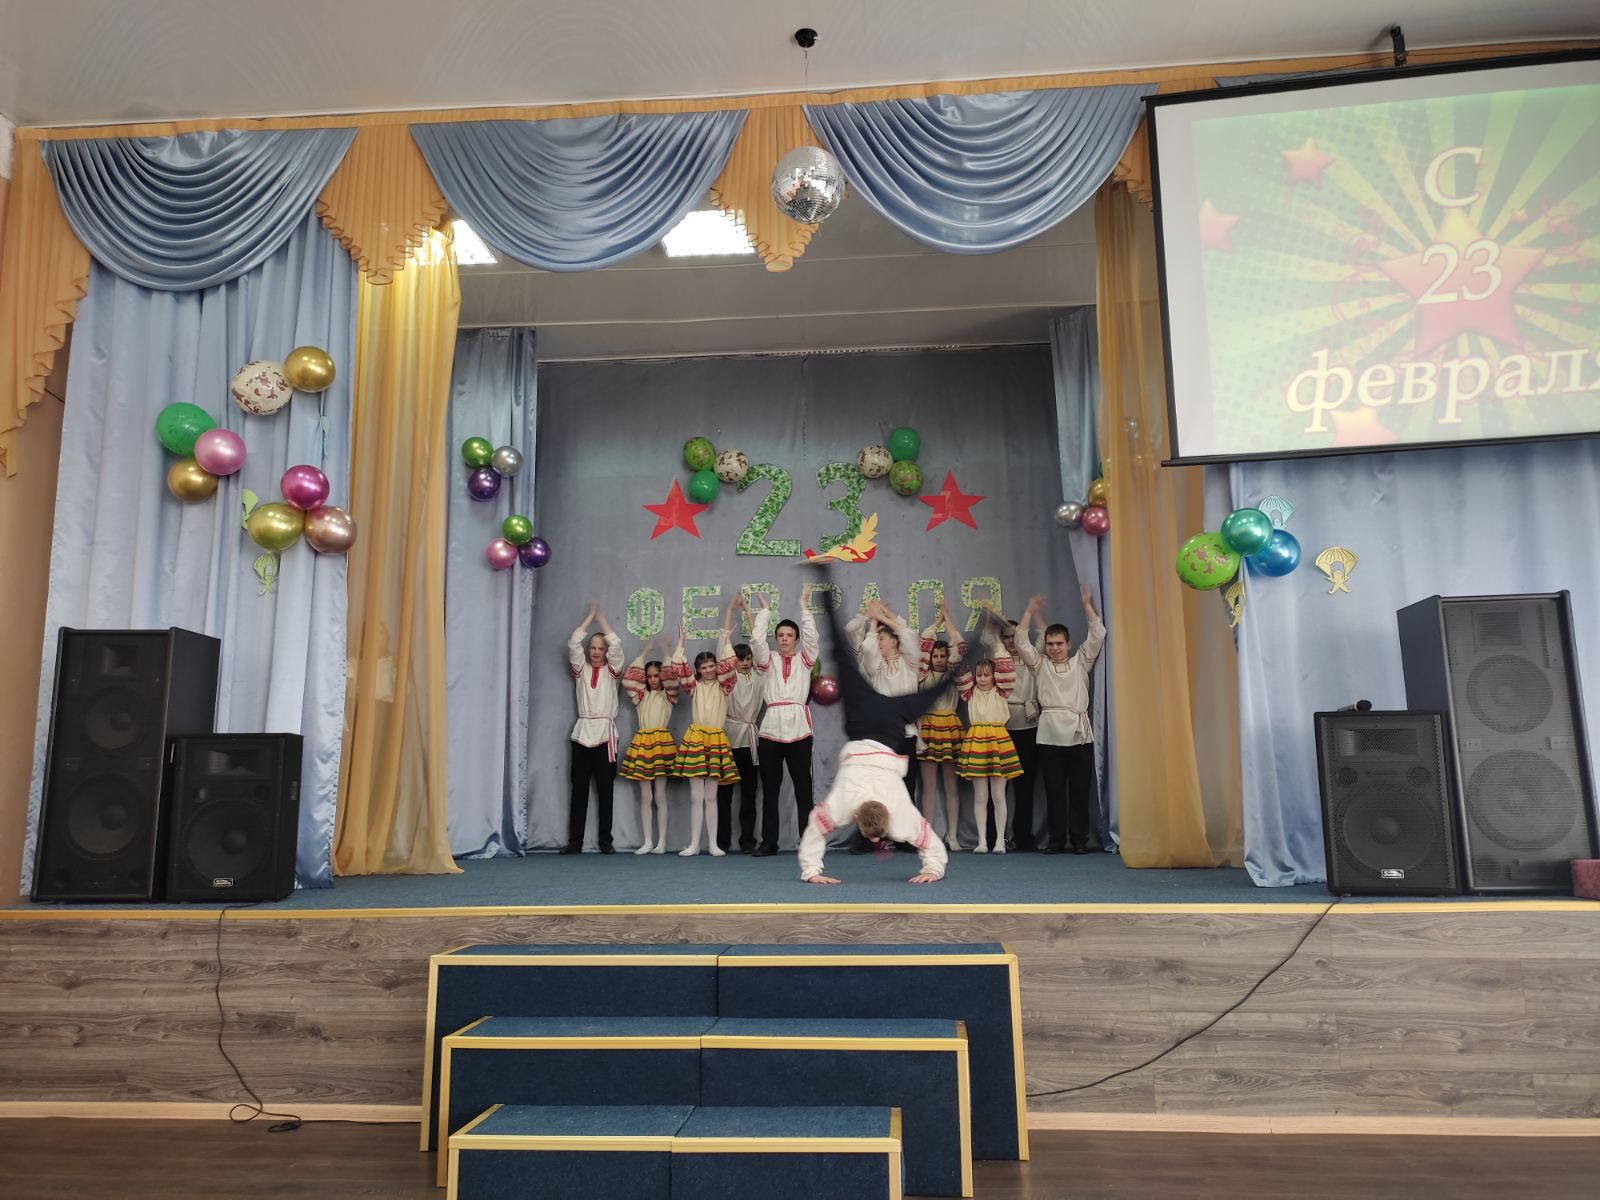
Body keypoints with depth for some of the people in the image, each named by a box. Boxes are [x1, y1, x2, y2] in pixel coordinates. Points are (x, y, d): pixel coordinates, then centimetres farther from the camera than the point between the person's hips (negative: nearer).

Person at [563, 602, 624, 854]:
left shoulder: (611, 670, 9)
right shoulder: (581, 669, 12)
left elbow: (616, 644, -4)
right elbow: (573, 642, 2)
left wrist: (601, 618, 8)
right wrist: (590, 615, 8)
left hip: (605, 733, -1)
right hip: (582, 732, 1)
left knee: (605, 789, 1)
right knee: (579, 788, 1)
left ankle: (605, 841, 5)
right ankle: (574, 841, 4)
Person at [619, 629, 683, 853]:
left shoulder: (667, 695, 7)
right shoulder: (641, 695, 17)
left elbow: (672, 676, -7)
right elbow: (629, 678, 8)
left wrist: (679, 646, -5)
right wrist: (645, 652, 14)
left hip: (662, 742, -3)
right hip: (642, 742, 3)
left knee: (660, 795, -2)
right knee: (645, 796, 2)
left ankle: (661, 842, 1)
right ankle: (646, 843, 4)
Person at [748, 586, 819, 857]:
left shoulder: (804, 659, 11)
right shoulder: (769, 661, 12)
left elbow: (811, 636, -2)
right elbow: (756, 639, -1)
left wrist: (803, 606, 4)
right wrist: (765, 610, 7)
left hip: (799, 729, -1)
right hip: (771, 728, 1)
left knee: (803, 788, 1)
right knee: (770, 789, 5)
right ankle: (769, 842, 12)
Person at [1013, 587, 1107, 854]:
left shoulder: (1081, 661, 14)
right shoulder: (1039, 664, 14)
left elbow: (1098, 634, 7)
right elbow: (1021, 641, 4)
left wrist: (1087, 605, 4)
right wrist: (1030, 611, 2)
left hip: (1079, 734, 0)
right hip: (1050, 735, 0)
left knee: (1080, 789, 1)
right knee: (1054, 790, 2)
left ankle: (1079, 839, 8)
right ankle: (1057, 839, 8)